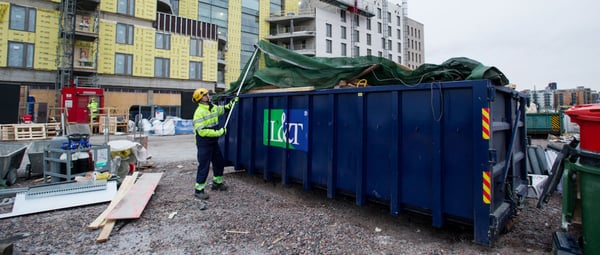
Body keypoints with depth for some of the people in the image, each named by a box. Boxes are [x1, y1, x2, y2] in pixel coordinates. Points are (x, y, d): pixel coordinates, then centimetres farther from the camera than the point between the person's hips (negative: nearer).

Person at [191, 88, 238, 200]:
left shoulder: (213, 107, 4)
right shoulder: (199, 113, -21)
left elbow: (223, 109, 27)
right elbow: (202, 131, -26)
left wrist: (232, 103, 13)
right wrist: (218, 132, -24)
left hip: (214, 142, 9)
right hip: (204, 144, -8)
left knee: (219, 162, 19)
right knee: (204, 166, -2)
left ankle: (217, 182, 37)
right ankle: (198, 189, 11)